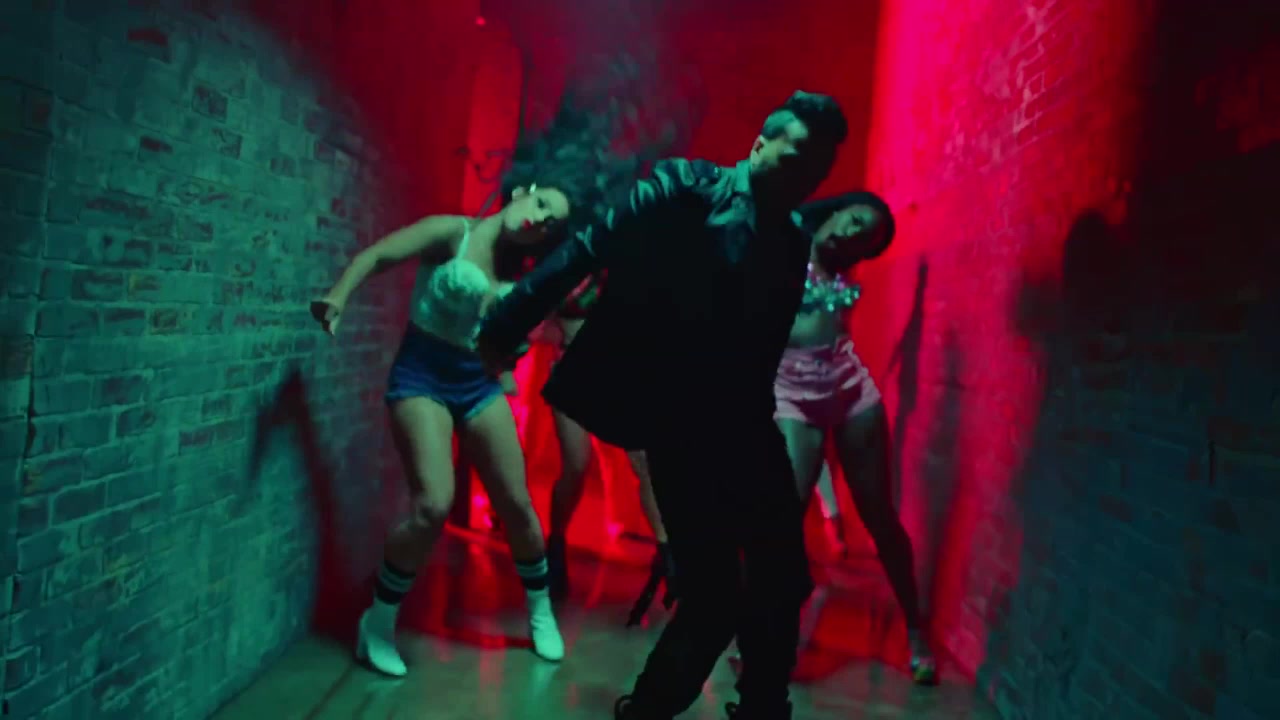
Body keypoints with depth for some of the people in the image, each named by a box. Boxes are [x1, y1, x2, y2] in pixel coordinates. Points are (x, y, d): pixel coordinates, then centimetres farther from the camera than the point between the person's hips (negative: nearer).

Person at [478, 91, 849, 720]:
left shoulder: (793, 242, 12)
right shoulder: (687, 187, -6)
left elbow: (765, 344, 15)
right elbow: (587, 251, -10)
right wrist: (505, 327, -14)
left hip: (746, 429, 6)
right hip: (682, 429, -6)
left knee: (782, 587, 10)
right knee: (714, 598, -4)